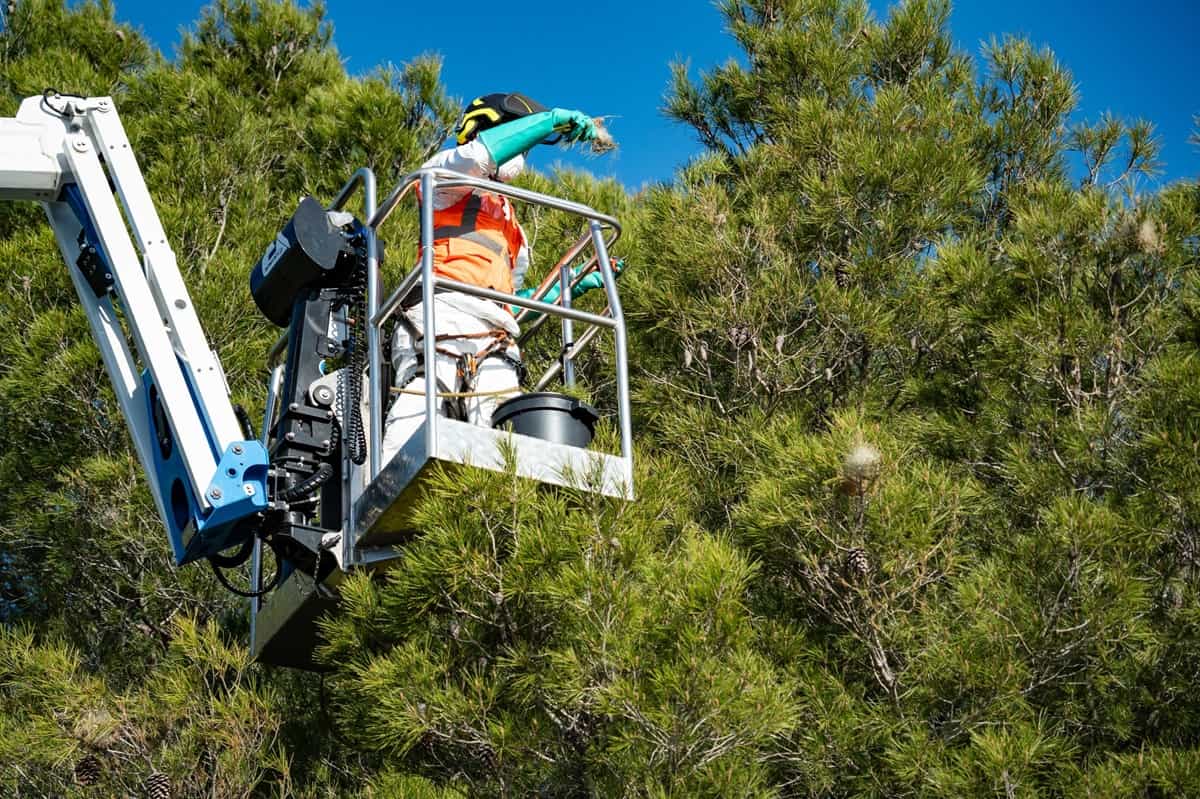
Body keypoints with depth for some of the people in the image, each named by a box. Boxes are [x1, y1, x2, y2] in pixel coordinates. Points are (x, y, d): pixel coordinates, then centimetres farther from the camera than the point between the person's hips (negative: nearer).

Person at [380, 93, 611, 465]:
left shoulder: (512, 227, 39)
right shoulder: (449, 180, 20)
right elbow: (478, 154, -5)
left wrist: (572, 286, 30)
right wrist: (552, 120, 1)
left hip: (495, 343, 6)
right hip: (445, 316, -6)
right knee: (416, 428, -26)